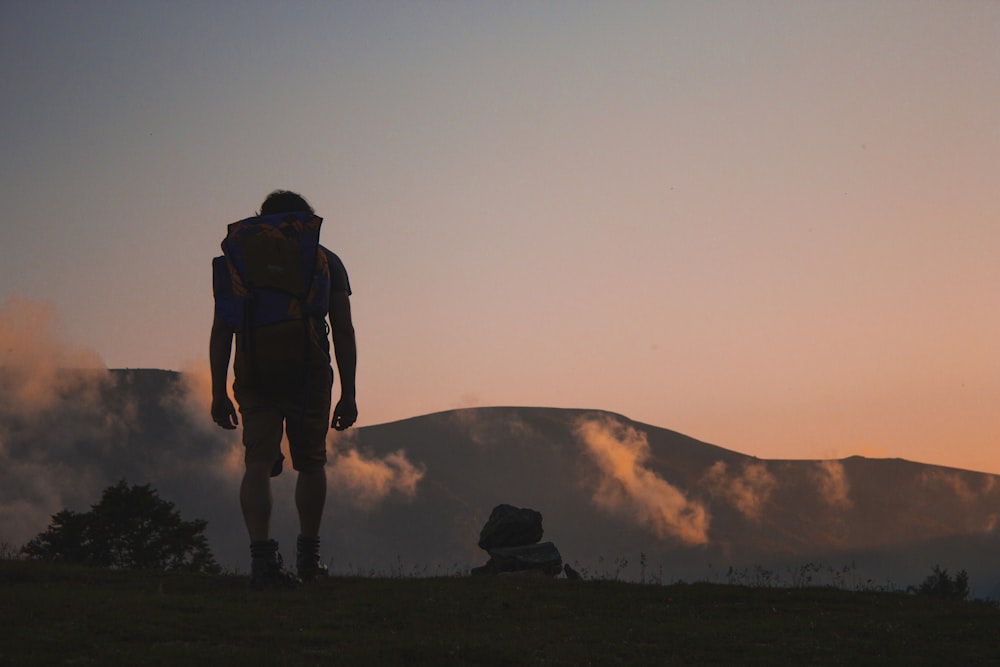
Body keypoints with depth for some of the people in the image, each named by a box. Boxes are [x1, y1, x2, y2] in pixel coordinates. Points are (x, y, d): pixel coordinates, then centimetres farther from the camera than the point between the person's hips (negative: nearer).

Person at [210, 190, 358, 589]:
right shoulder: (326, 261, 10)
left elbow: (222, 331, 4)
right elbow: (344, 332, 4)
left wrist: (219, 392, 5)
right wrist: (348, 394, 5)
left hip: (254, 376, 0)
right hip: (309, 375, 0)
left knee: (258, 464, -2)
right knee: (311, 464, 15)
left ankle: (262, 556, -20)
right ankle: (308, 556, 25)